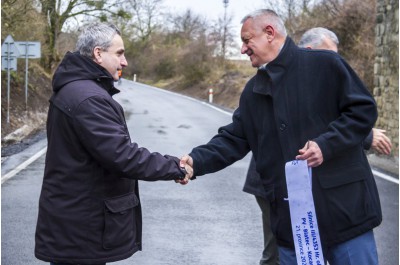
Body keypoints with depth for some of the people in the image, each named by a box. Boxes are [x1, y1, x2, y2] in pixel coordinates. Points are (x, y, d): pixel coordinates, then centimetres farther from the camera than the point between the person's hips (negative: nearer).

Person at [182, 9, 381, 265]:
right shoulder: (253, 91, 14)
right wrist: (197, 160, -7)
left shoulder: (325, 64, -4)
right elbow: (233, 139, 9)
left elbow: (364, 109, -7)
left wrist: (326, 144, -18)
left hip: (343, 205, -5)